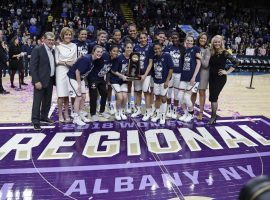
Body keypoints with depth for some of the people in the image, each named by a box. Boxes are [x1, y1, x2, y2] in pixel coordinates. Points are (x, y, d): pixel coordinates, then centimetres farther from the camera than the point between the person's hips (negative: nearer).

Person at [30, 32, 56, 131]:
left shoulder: (53, 51, 12)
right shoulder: (37, 50, -9)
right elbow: (33, 67, -14)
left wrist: (54, 79, 8)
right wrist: (36, 81, -20)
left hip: (50, 80, 7)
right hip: (41, 80, -7)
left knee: (48, 100, 15)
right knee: (37, 101, -2)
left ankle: (44, 116, 30)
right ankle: (35, 121, 6)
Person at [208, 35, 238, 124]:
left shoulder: (224, 53, -11)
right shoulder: (211, 52, 5)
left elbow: (235, 62, -13)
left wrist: (227, 72, -13)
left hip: (220, 78, -6)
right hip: (211, 77, 6)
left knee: (213, 97, -8)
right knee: (212, 97, 9)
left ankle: (213, 116, 6)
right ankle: (213, 115, 23)